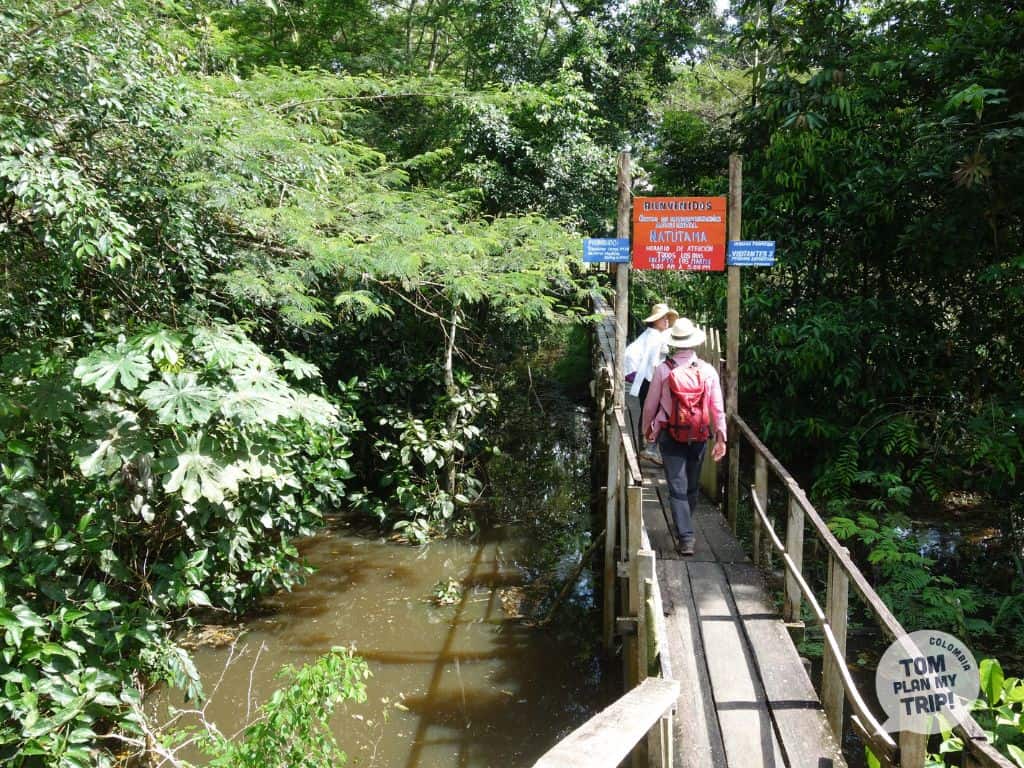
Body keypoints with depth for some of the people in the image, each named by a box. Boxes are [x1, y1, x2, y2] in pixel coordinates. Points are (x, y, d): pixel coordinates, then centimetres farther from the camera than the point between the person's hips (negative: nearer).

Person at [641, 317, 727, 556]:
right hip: (698, 437, 2)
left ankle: (685, 538, -7)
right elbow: (718, 408, -2)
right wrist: (721, 438, 6)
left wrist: (647, 429, 16)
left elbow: (651, 404, -1)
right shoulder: (708, 371, -4)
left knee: (677, 487, -1)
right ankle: (685, 529, 36)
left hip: (670, 435, -2)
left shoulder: (663, 370, -9)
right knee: (692, 486, 18)